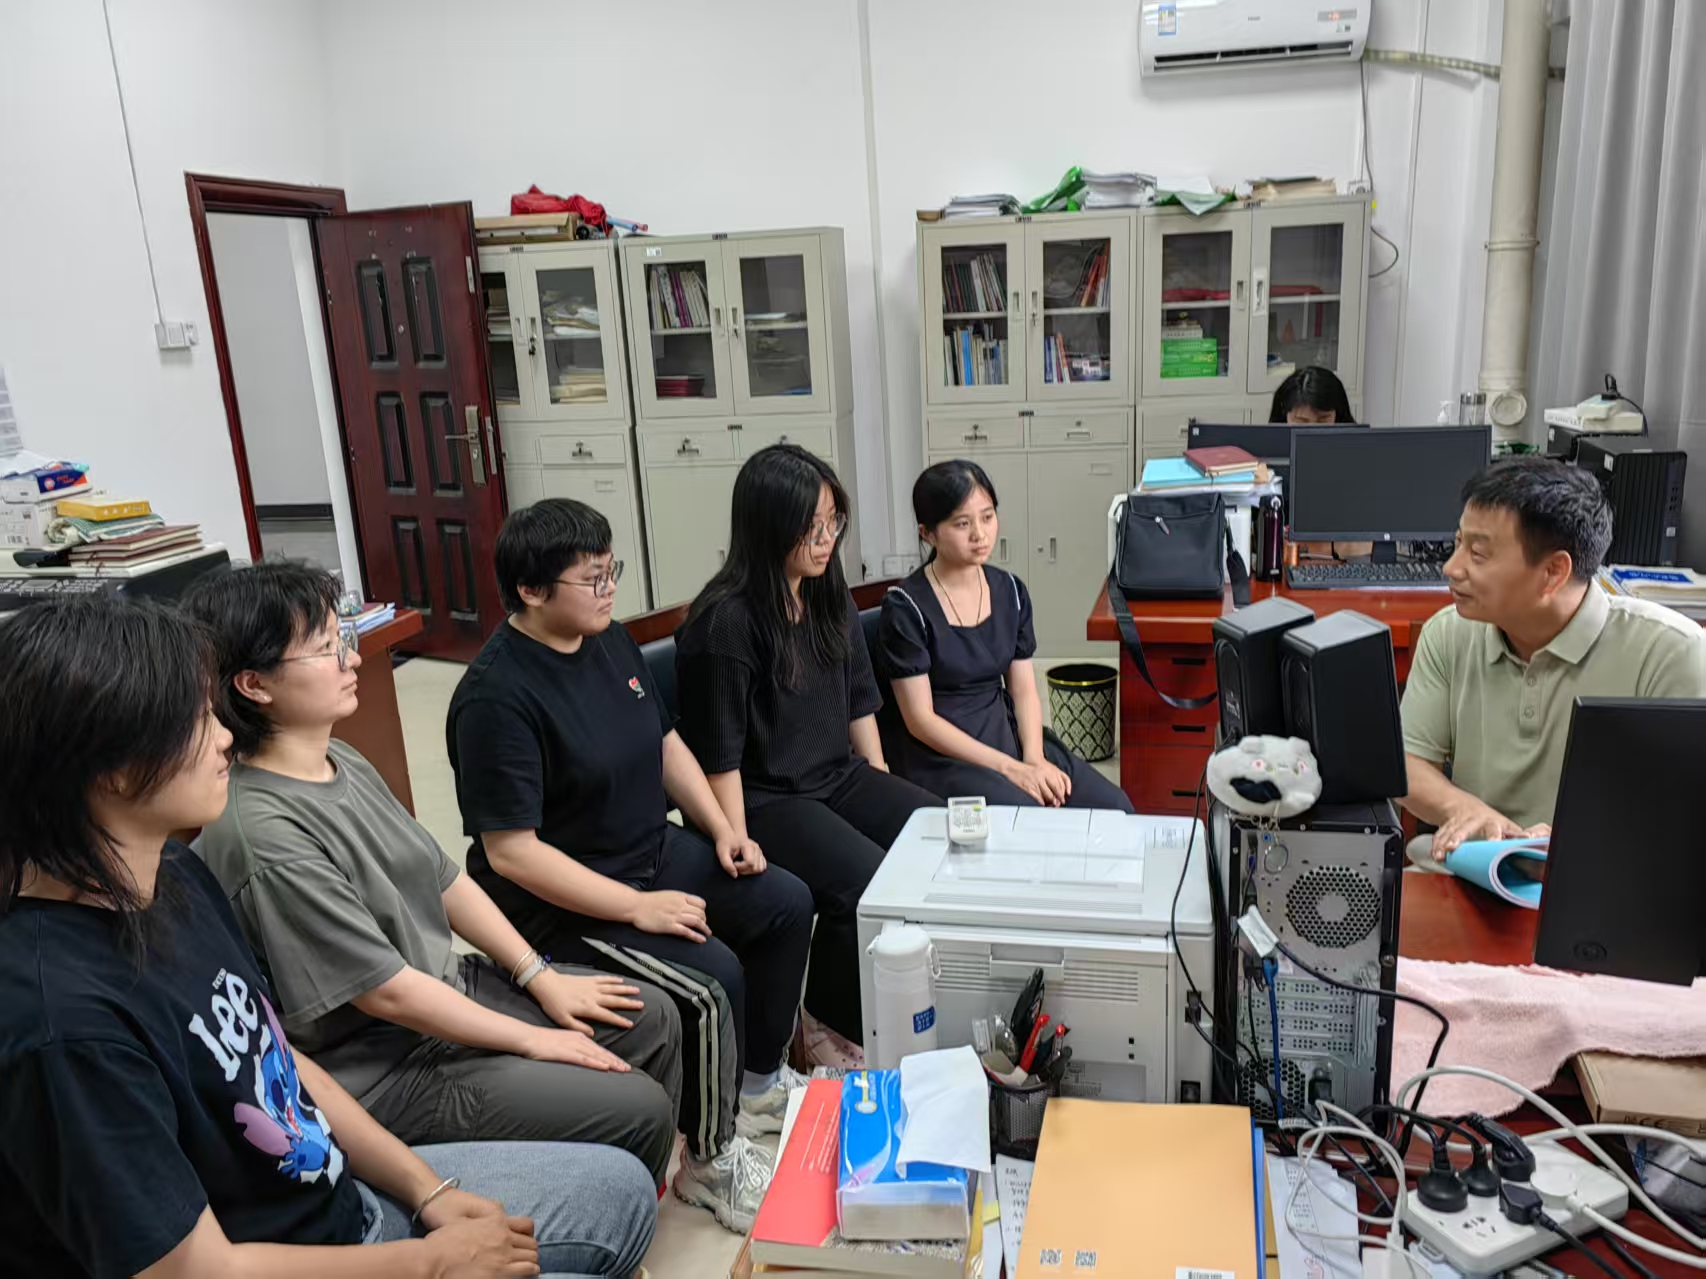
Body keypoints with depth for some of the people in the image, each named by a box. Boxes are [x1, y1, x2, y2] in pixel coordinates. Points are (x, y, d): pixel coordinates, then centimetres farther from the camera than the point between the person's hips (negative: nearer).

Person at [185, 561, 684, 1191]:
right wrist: (532, 1040, -13)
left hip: (450, 986, 9)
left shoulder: (342, 760, 1)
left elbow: (444, 879, 9)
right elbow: (386, 991, -23)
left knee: (654, 1017, 9)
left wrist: (540, 976, 4)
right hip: (384, 1071, -9)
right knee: (639, 1109, -12)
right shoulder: (265, 834, -27)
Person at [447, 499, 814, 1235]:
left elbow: (664, 741, 15)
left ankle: (759, 1081, 26)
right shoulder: (497, 697, -25)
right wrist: (639, 908, -27)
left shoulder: (610, 643, 2)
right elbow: (510, 850, -26)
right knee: (711, 978, -24)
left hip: (654, 851, 9)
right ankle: (711, 1162, 2)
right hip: (560, 899, -9)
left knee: (786, 904, 6)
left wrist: (721, 827, 3)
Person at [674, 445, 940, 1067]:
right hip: (767, 799, -7)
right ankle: (831, 1024, 3)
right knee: (868, 883, -27)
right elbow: (720, 755, -16)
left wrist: (886, 797, 11)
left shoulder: (829, 596, 5)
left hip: (840, 775, 8)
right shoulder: (725, 622, -18)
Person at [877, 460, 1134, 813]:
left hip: (1009, 737, 6)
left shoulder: (1010, 591, 6)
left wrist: (1035, 759, -11)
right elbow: (920, 720, -12)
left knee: (1115, 809, -12)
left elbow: (1024, 690, 8)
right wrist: (1008, 768, -17)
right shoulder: (906, 608, -11)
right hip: (942, 756, -5)